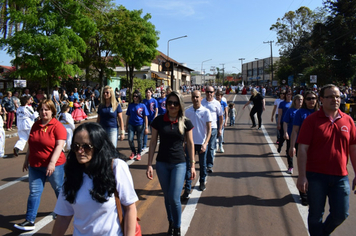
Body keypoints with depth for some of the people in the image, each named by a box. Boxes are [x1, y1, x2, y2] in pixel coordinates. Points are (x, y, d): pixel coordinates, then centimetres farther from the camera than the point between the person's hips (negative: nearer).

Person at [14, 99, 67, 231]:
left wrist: (52, 162, -26)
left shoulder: (57, 126, -12)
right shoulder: (36, 125, 7)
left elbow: (59, 145, -19)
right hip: (35, 165, 5)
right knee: (34, 191, 5)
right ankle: (30, 221, 10)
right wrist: (27, 159, 18)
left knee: (59, 188, 13)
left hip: (54, 165, -5)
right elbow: (31, 144, 16)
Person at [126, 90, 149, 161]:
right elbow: (128, 116, 11)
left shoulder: (142, 106, -3)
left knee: (139, 140, 7)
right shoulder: (130, 105, 4)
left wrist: (146, 127, -3)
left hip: (140, 125, -2)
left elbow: (145, 117, 0)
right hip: (131, 124, 2)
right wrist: (126, 126, 12)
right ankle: (133, 152, 17)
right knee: (130, 139, -8)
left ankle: (139, 154, 27)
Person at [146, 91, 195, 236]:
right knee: (167, 197, 12)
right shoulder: (158, 121, -3)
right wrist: (149, 164, -1)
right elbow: (153, 142, 2)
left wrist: (192, 165, 4)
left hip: (179, 164, -1)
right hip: (162, 164, 2)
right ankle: (171, 224, 34)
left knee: (174, 198, -7)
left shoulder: (185, 123, -4)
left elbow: (190, 143, 4)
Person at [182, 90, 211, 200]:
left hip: (202, 143, -1)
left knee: (202, 165, 15)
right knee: (188, 166, -3)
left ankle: (202, 182, 37)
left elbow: (209, 129, -7)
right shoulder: (187, 111, 2)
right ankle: (187, 189, 1)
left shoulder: (206, 112, -6)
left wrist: (205, 143, -17)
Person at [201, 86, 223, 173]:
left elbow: (221, 117, 9)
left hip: (213, 128, -1)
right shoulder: (201, 102, 5)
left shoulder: (216, 103, 4)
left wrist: (220, 129, 5)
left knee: (211, 148, 3)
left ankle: (209, 165, 10)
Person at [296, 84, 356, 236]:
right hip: (316, 176, -3)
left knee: (341, 214, 9)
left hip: (341, 177, 3)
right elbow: (302, 149, -10)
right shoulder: (312, 120, -7)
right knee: (316, 215, 9)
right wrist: (302, 176, -15)